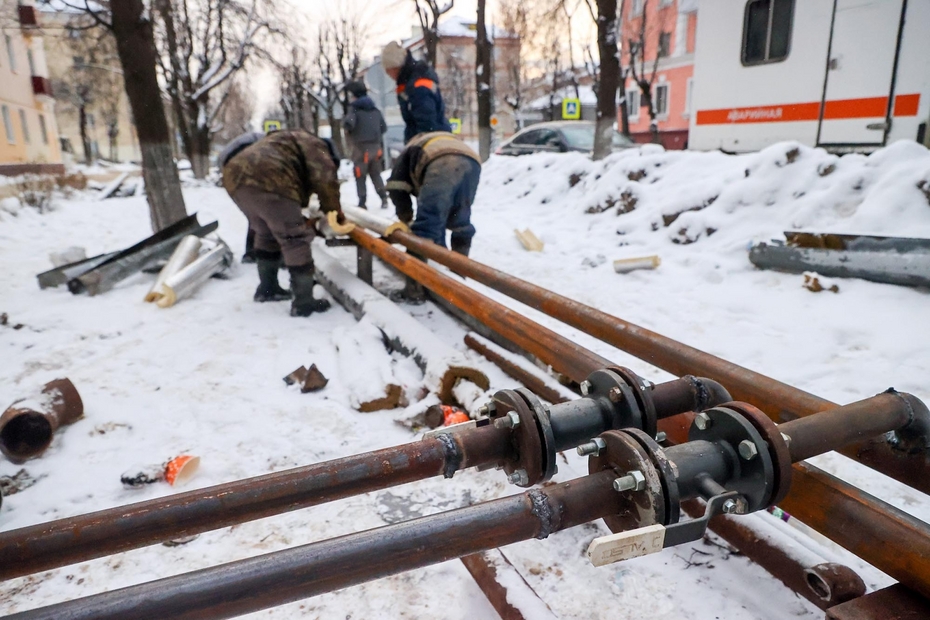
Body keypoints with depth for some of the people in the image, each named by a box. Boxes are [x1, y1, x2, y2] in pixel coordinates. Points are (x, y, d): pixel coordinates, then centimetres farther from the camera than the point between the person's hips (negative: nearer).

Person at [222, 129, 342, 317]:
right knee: (295, 239, -5)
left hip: (236, 175, 10)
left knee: (266, 233, 26)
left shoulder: (283, 144, 41)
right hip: (265, 180, -10)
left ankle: (267, 288, 35)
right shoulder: (313, 145, 15)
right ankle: (304, 303, -4)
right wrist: (334, 213, 10)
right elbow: (325, 179, 0)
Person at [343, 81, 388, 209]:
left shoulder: (355, 108, -8)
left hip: (361, 147, -5)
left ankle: (362, 202, 2)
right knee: (376, 174, 14)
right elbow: (384, 128, 12)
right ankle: (384, 199, 6)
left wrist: (347, 129, -2)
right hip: (375, 146, 5)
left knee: (360, 176, 3)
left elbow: (348, 123, -24)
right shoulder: (375, 110, 10)